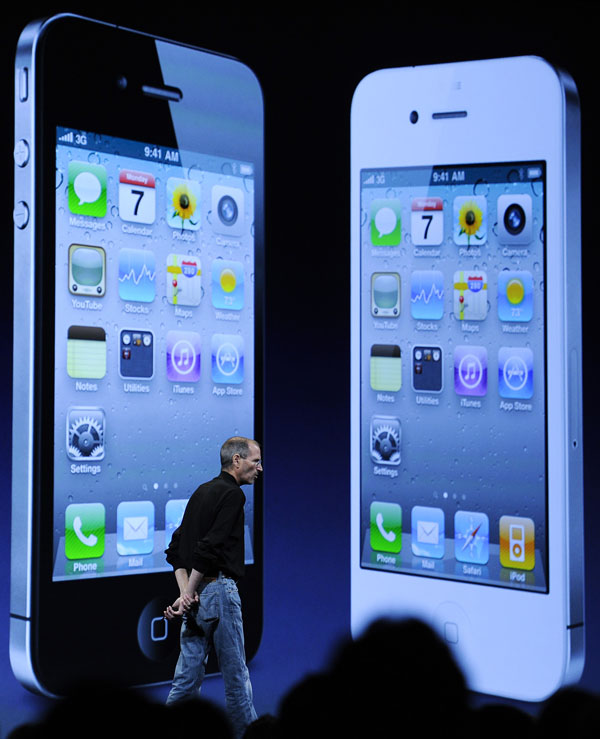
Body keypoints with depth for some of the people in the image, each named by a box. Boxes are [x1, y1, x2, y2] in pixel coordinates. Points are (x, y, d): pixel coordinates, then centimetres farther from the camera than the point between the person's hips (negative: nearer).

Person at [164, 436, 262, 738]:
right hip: (218, 588, -8)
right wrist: (189, 593, -14)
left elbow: (175, 548, 14)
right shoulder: (232, 494, -10)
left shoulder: (202, 492, 17)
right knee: (236, 673, 2)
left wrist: (186, 591, 4)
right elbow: (209, 548, -20)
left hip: (196, 594, 8)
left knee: (188, 677, 10)